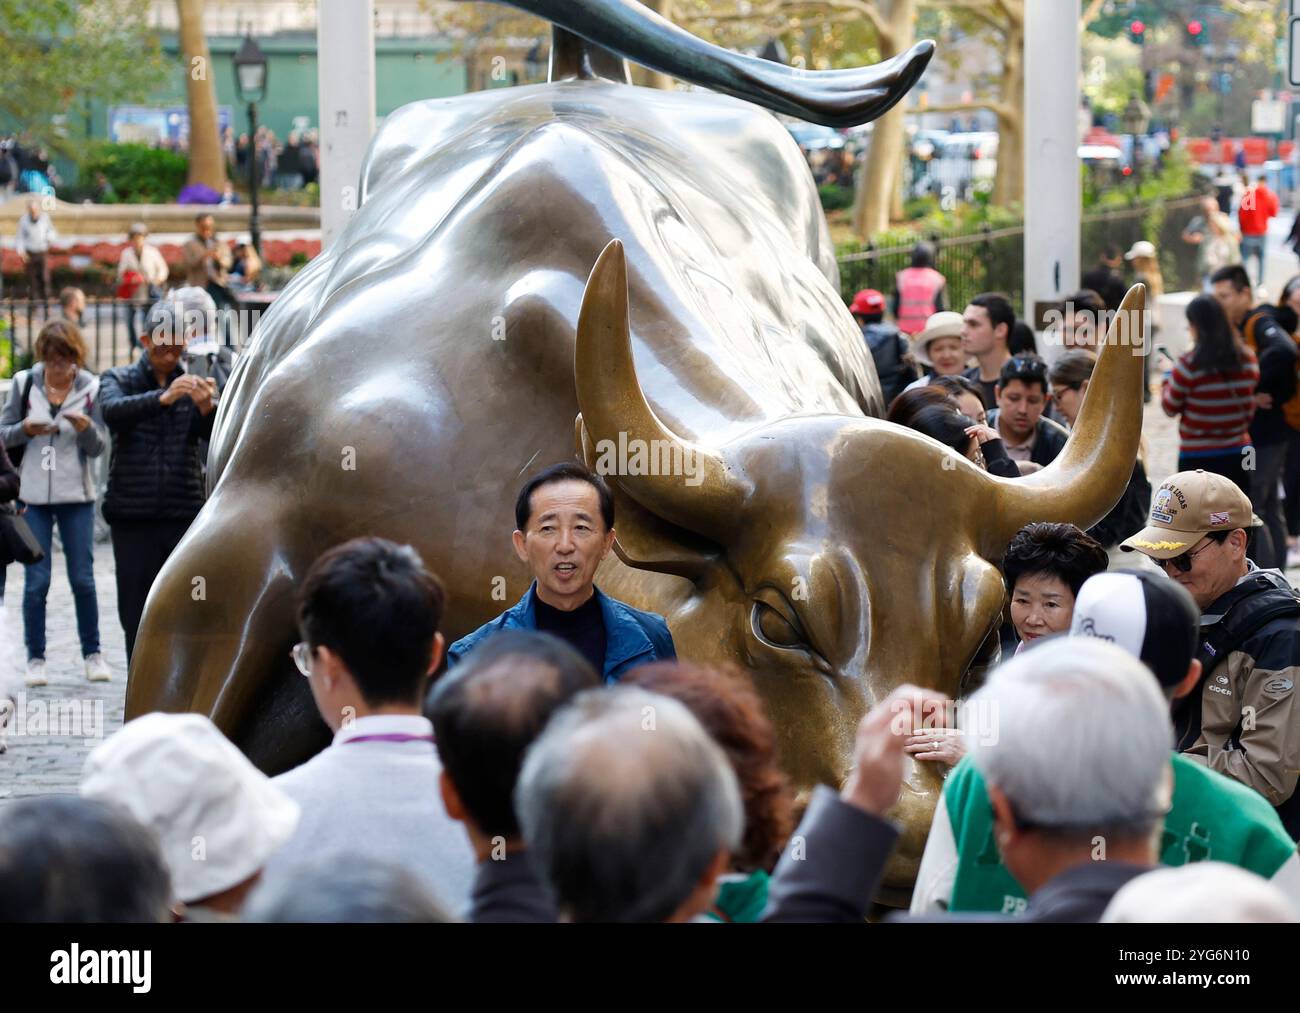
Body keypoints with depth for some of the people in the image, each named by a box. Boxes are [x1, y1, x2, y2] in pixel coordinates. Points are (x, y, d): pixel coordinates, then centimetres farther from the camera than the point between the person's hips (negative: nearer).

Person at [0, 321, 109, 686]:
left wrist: (86, 428, -23)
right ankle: (35, 658, 10)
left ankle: (92, 652, 16)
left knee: (83, 578, 1)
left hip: (76, 496, 0)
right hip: (34, 495, 0)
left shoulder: (90, 388, -2)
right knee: (36, 581, 0)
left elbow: (100, 447, -2)